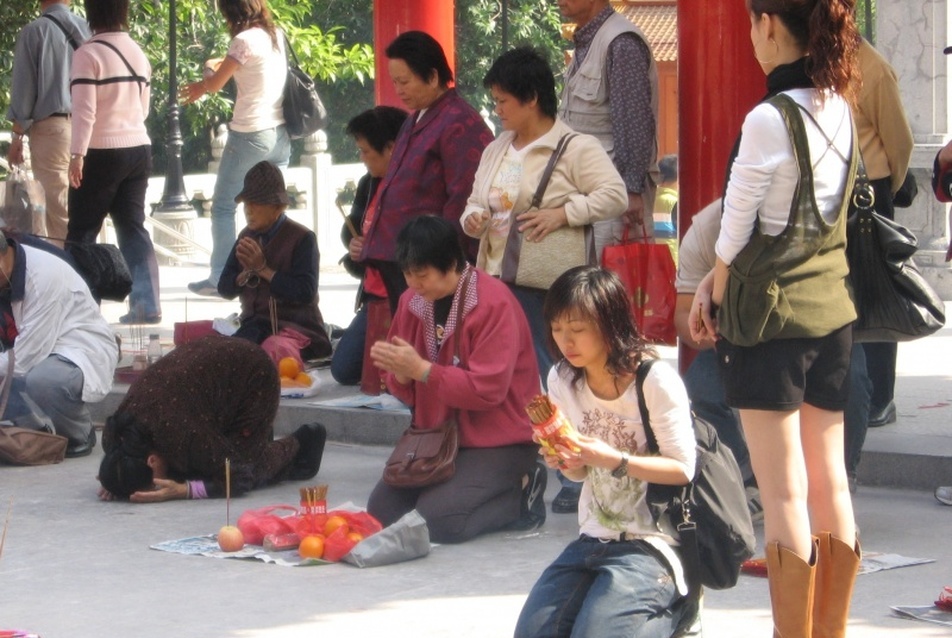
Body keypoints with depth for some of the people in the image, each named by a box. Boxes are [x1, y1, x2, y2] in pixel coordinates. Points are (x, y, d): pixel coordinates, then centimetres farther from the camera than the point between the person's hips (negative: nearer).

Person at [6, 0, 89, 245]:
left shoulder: (34, 31, -2)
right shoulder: (88, 30, 9)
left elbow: (24, 86, -2)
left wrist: (17, 135, 3)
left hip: (51, 126, -4)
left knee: (60, 210, -5)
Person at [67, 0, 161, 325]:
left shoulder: (88, 53, -11)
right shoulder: (137, 53, 11)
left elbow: (84, 109, -18)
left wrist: (77, 154, -20)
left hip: (102, 152, -6)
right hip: (139, 148, 6)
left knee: (82, 231, 3)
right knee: (133, 227, 8)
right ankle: (147, 303, 2)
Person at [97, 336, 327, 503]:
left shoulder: (180, 435, -39)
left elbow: (240, 477, -29)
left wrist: (183, 490, -40)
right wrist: (113, 482, -19)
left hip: (254, 376, -6)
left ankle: (298, 445, 13)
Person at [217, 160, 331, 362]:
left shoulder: (302, 238, -7)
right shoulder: (247, 236, 12)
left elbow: (305, 292, -17)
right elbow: (224, 289, 11)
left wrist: (263, 269, -16)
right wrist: (246, 272, -10)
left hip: (294, 327, -6)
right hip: (254, 325, 6)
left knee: (272, 350, -38)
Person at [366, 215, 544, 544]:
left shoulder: (493, 302, -17)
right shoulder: (413, 301, 5)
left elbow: (488, 389, -24)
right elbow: (409, 392, 11)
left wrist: (421, 369, -24)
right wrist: (400, 374, -13)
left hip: (497, 441, -8)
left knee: (439, 522, -25)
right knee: (380, 513, -5)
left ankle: (520, 494, 2)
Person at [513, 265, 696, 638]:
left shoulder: (656, 380, -16)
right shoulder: (562, 380, 4)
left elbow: (683, 469, -14)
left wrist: (616, 460, -26)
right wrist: (564, 463, -11)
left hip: (649, 546, -6)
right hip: (594, 538, 6)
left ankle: (671, 608, 7)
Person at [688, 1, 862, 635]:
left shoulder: (771, 118, -17)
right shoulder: (839, 109, 6)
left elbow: (736, 227, -10)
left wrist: (715, 296, 7)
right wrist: (717, 280, 8)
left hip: (772, 312, -8)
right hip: (834, 306, 8)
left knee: (784, 494, -3)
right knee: (831, 485, 11)